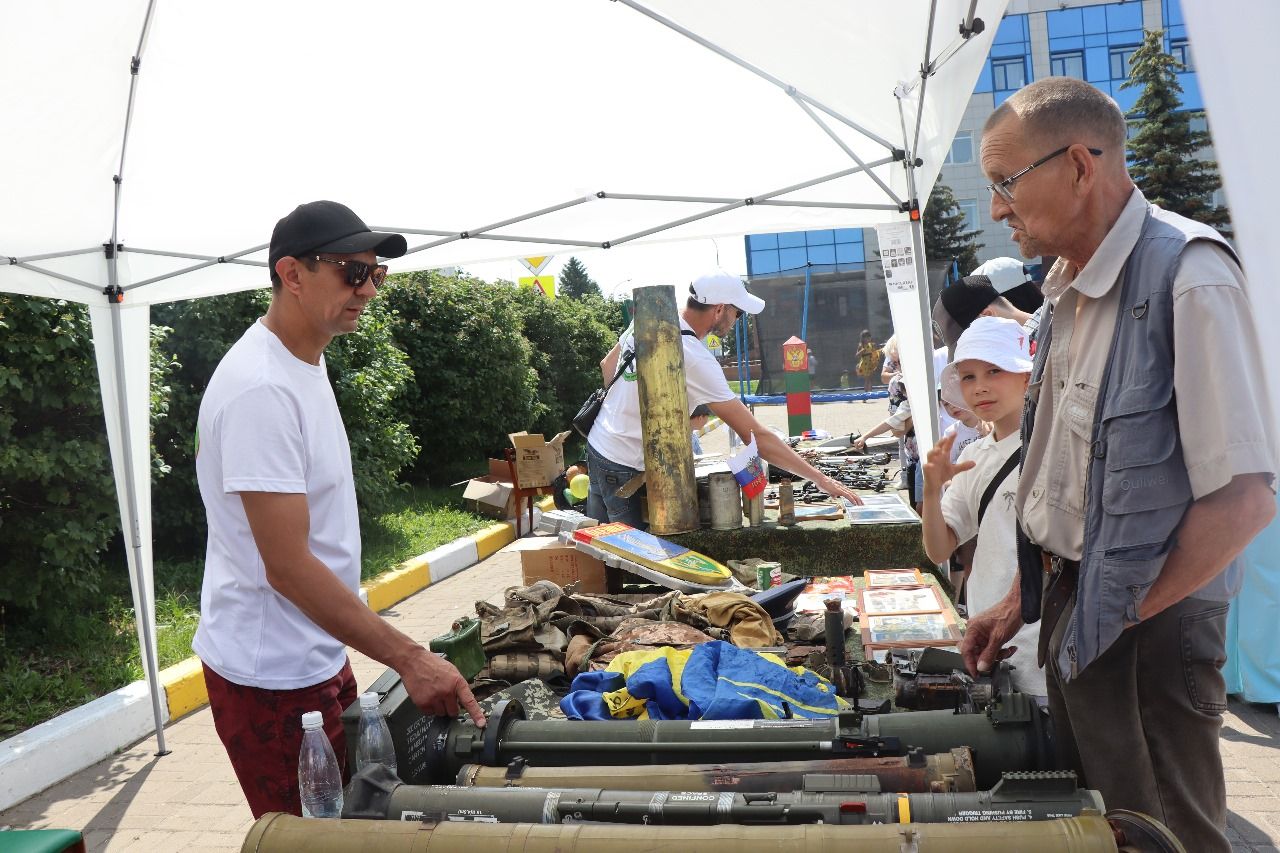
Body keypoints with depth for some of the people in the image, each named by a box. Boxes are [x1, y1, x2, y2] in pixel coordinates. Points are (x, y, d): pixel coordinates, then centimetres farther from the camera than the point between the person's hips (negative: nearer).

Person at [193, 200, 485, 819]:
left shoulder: (305, 361, 7)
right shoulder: (261, 389, -25)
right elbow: (288, 566, -27)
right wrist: (409, 658, -26)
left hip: (318, 654, 9)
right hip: (272, 677, -9)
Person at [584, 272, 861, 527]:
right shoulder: (696, 361, -25)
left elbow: (607, 366, 16)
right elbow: (755, 436, -24)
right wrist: (820, 478, -19)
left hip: (597, 444, 9)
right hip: (626, 468, -9)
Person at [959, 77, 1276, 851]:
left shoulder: (1187, 276, -20)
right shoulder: (1070, 289, 6)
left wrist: (1119, 616, -13)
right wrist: (1024, 599, 11)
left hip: (1144, 629, -8)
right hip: (1070, 611, 8)